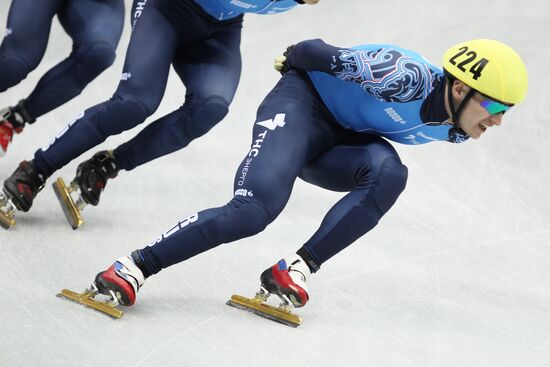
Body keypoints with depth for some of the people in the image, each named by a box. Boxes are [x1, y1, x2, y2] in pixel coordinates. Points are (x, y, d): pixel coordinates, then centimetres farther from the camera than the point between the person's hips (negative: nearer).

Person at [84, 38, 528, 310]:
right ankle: (136, 265, -21)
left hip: (342, 142, 7)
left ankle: (297, 268, -28)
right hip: (304, 103, -7)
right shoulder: (407, 78, -32)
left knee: (389, 173, -28)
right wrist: (298, 58, -1)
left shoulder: (454, 130, -6)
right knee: (255, 209, -28)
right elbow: (316, 53, -21)